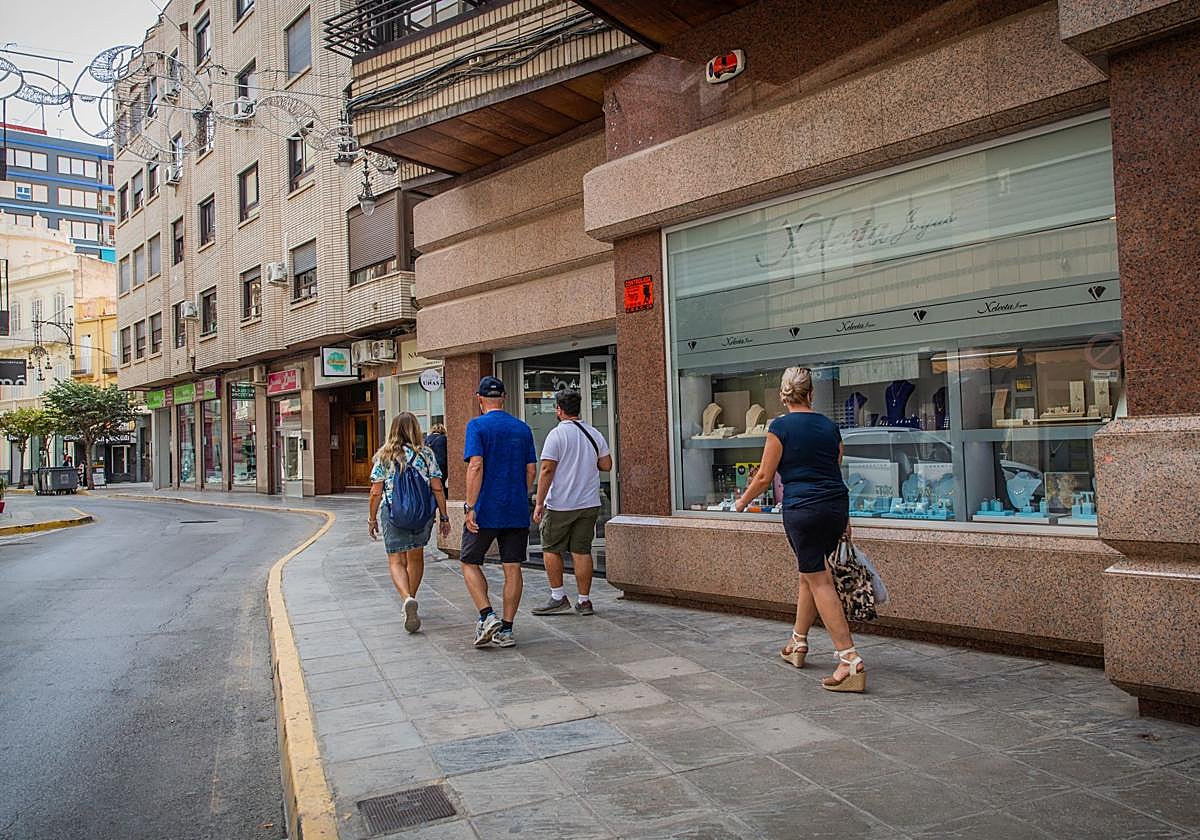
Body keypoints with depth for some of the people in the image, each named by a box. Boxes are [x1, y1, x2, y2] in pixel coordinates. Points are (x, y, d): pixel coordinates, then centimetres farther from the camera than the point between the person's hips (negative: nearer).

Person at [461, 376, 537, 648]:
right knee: (512, 568, 7)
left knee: (470, 563, 11)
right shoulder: (523, 429, 9)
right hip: (517, 512, 4)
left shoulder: (477, 426, -6)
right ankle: (506, 629, 10)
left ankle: (487, 616, -3)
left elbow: (476, 466, -15)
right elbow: (531, 470, 9)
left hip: (485, 510, -4)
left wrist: (470, 507, -13)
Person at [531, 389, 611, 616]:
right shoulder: (595, 434, 6)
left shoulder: (557, 434, -10)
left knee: (551, 549, 10)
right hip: (589, 503, 5)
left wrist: (539, 503, -12)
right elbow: (607, 465, 11)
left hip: (560, 505, -5)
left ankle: (558, 597, 10)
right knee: (582, 551, 8)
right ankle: (584, 601, 9)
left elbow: (547, 470, -15)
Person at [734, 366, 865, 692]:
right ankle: (798, 643, 33)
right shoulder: (829, 426, 10)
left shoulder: (780, 427, -6)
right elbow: (835, 471, 17)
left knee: (819, 581, -2)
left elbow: (764, 476, -3)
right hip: (837, 506, 6)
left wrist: (742, 502, 14)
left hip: (803, 509, -6)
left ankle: (850, 660, -8)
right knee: (810, 573, 20)